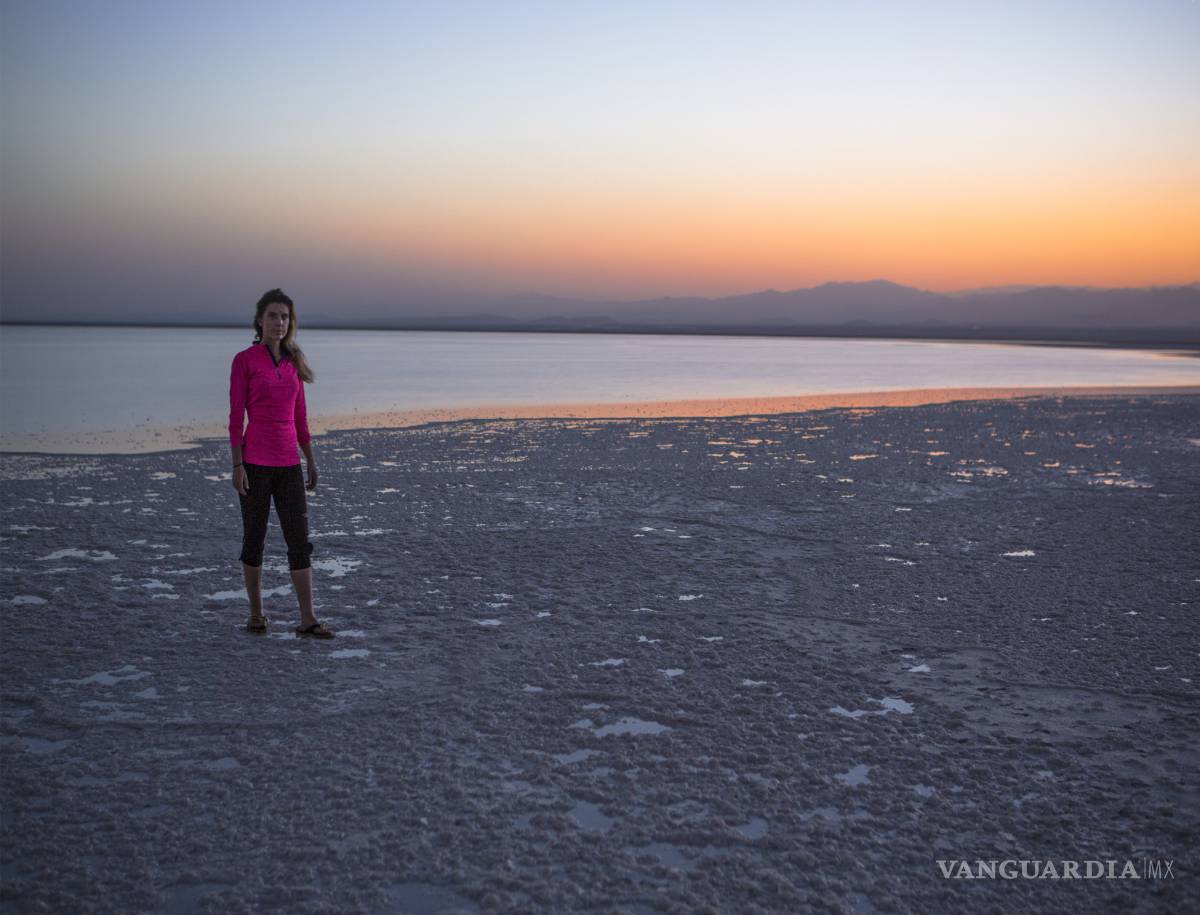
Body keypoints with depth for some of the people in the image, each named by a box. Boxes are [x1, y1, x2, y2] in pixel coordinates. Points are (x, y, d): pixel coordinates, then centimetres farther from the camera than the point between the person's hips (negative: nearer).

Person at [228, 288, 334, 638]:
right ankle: (256, 613, 22)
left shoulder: (293, 361, 10)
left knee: (300, 540, -2)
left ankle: (307, 620, -1)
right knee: (255, 537, 6)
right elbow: (236, 416, -7)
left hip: (288, 462, 5)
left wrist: (311, 461, 13)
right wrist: (237, 466, -13)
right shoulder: (243, 360, -5)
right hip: (255, 461, -4)